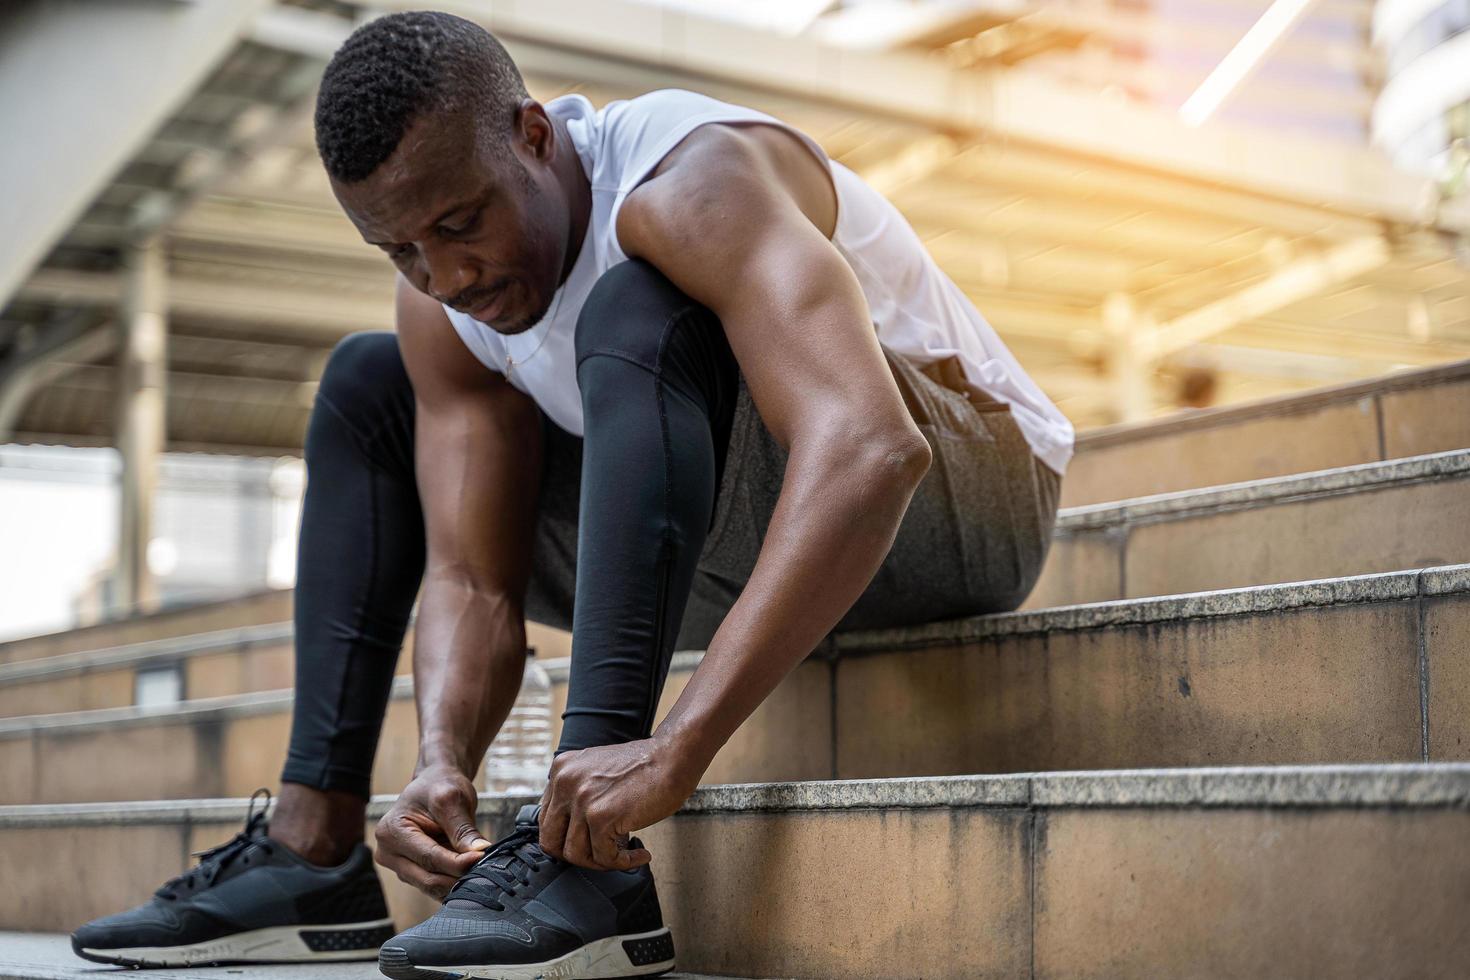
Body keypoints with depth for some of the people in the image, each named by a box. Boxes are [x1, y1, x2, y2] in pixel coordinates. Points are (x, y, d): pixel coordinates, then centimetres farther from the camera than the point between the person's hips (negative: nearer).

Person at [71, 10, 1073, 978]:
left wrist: (678, 748, -48)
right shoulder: (442, 311, -7)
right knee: (367, 384, 6)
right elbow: (473, 584, -9)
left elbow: (871, 453, -43)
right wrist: (443, 762, -30)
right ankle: (313, 849, -2)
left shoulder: (686, 187, -29)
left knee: (636, 313, -34)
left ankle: (590, 870, -37)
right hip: (740, 543, 8)